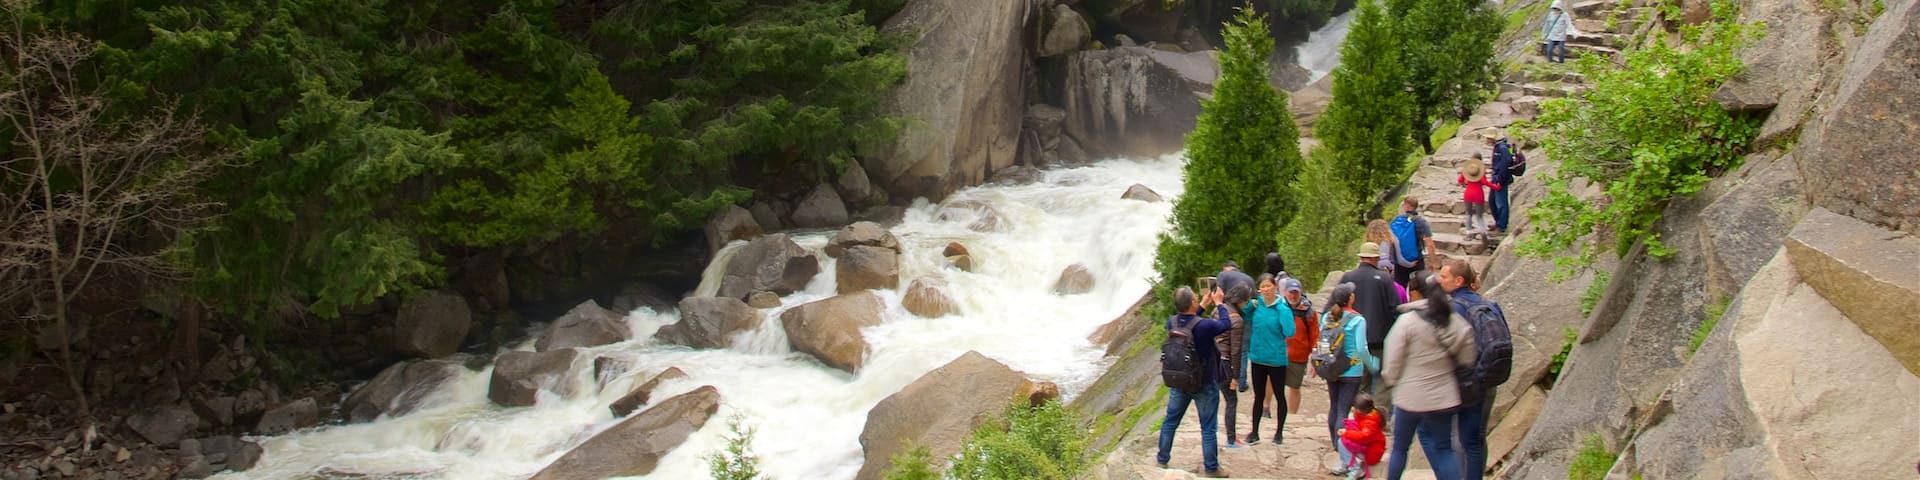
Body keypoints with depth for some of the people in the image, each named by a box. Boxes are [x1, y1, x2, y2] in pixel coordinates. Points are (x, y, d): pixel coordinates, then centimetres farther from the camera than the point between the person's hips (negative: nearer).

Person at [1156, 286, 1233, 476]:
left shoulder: (1171, 323, -12)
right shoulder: (1205, 325, -28)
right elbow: (1224, 324, -7)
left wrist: (1203, 306, 14)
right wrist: (1219, 303, 5)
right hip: (1205, 385, -4)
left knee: (1170, 422, 18)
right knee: (1207, 428, 7)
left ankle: (1162, 459, 30)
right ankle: (1211, 468, 16)